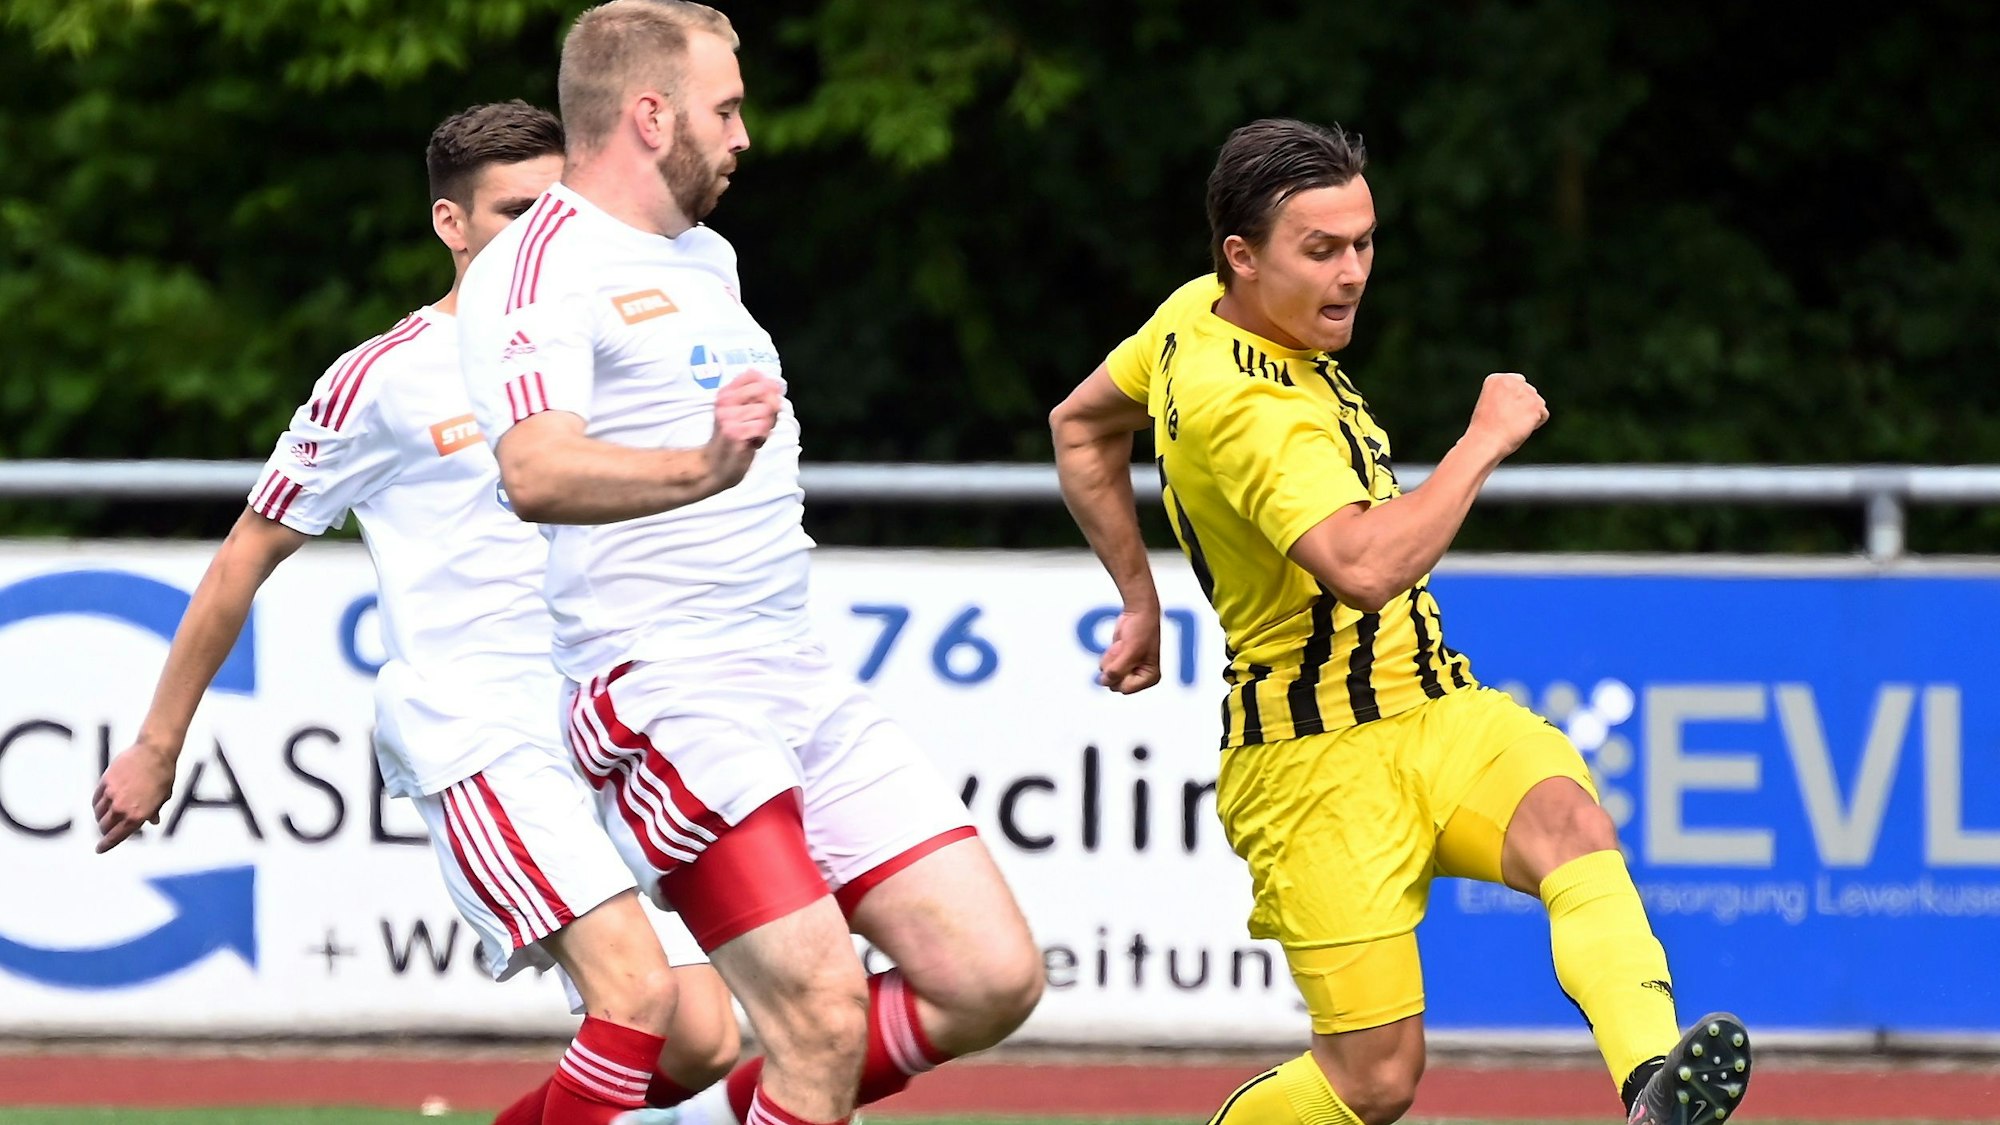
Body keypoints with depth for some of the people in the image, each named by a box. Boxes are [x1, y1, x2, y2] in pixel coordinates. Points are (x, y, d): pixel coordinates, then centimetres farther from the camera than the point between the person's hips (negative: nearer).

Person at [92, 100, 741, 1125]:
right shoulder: (384, 380, -2)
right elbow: (245, 558, 6)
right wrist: (156, 747, 9)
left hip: (601, 747, 7)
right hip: (475, 743, -7)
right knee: (640, 994, -25)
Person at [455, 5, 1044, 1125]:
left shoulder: (707, 256, 19)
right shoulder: (541, 264, -10)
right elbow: (537, 473, -30)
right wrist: (702, 467, -44)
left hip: (806, 681, 9)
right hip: (669, 687, -9)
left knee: (992, 980, 1)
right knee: (827, 1024, -19)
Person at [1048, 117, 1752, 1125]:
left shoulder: (1197, 314, 8)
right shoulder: (1245, 409, -22)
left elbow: (1082, 426, 26)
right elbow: (1366, 567, -36)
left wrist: (1139, 597, 30)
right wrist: (1486, 439, -23)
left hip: (1434, 708, 8)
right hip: (1314, 754, -8)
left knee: (1570, 824, -26)